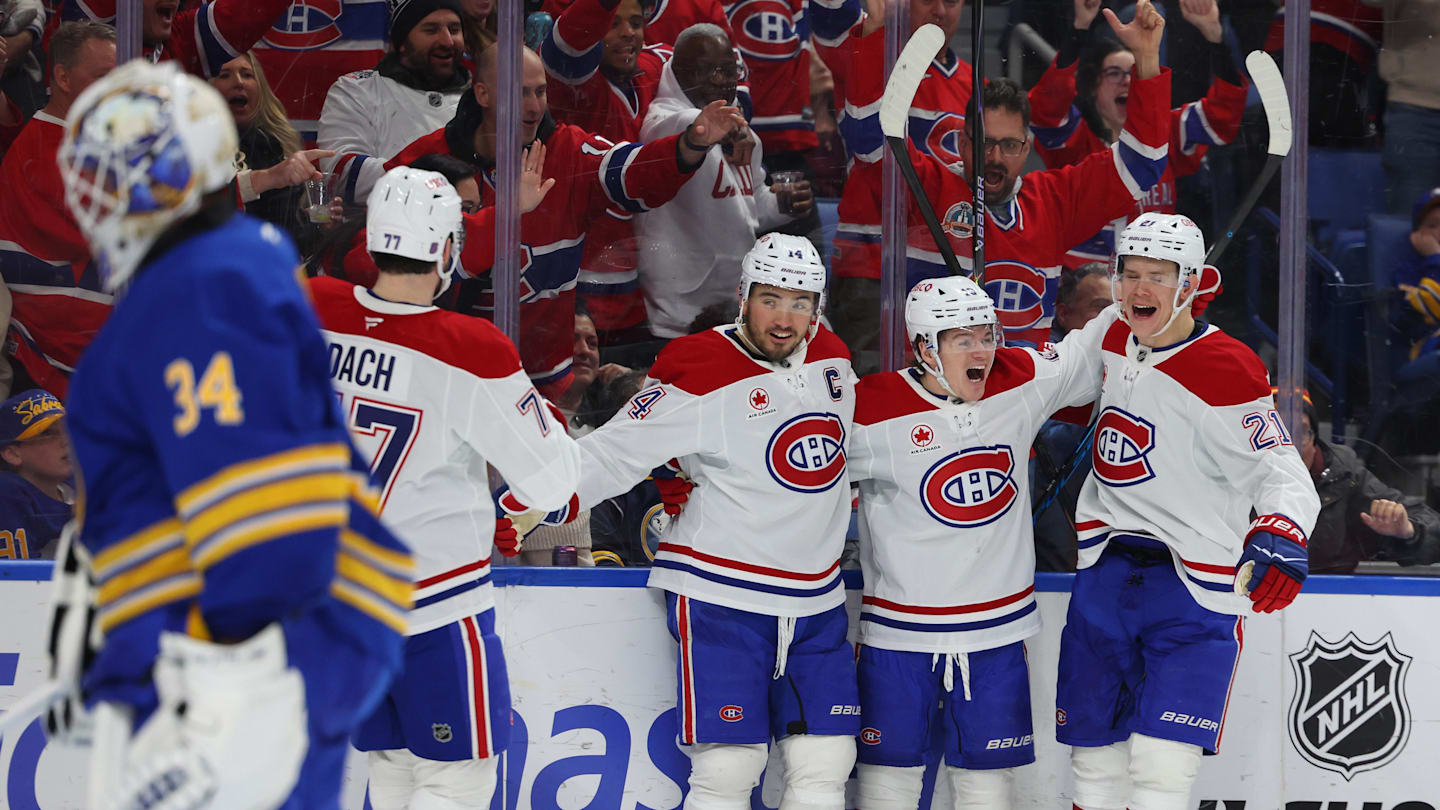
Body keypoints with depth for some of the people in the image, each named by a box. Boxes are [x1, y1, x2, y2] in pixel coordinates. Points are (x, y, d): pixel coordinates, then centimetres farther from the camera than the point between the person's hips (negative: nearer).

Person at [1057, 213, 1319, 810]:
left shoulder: (1226, 370, -15)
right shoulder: (1113, 346, 6)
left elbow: (1282, 473, -18)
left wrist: (1281, 536, -35)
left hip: (1196, 589, -7)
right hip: (1107, 570, 7)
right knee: (1095, 760, 10)